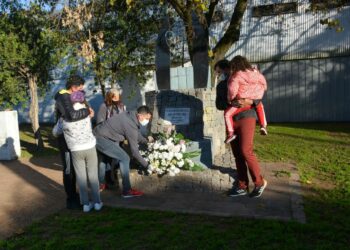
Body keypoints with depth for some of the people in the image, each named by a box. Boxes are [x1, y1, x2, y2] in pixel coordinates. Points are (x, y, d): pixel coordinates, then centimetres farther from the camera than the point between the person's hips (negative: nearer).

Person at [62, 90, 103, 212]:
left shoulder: (65, 120, -2)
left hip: (76, 150, 0)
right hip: (90, 148, 1)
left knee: (81, 176, 9)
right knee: (93, 175, 9)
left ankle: (86, 203, 12)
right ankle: (97, 202, 15)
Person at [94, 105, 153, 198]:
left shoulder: (130, 115, 0)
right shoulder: (131, 126, -24)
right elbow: (134, 151, -18)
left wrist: (146, 140, 20)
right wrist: (146, 164, -9)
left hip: (98, 134, 10)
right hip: (101, 139, -10)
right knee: (124, 158, -10)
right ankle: (127, 191, -3)